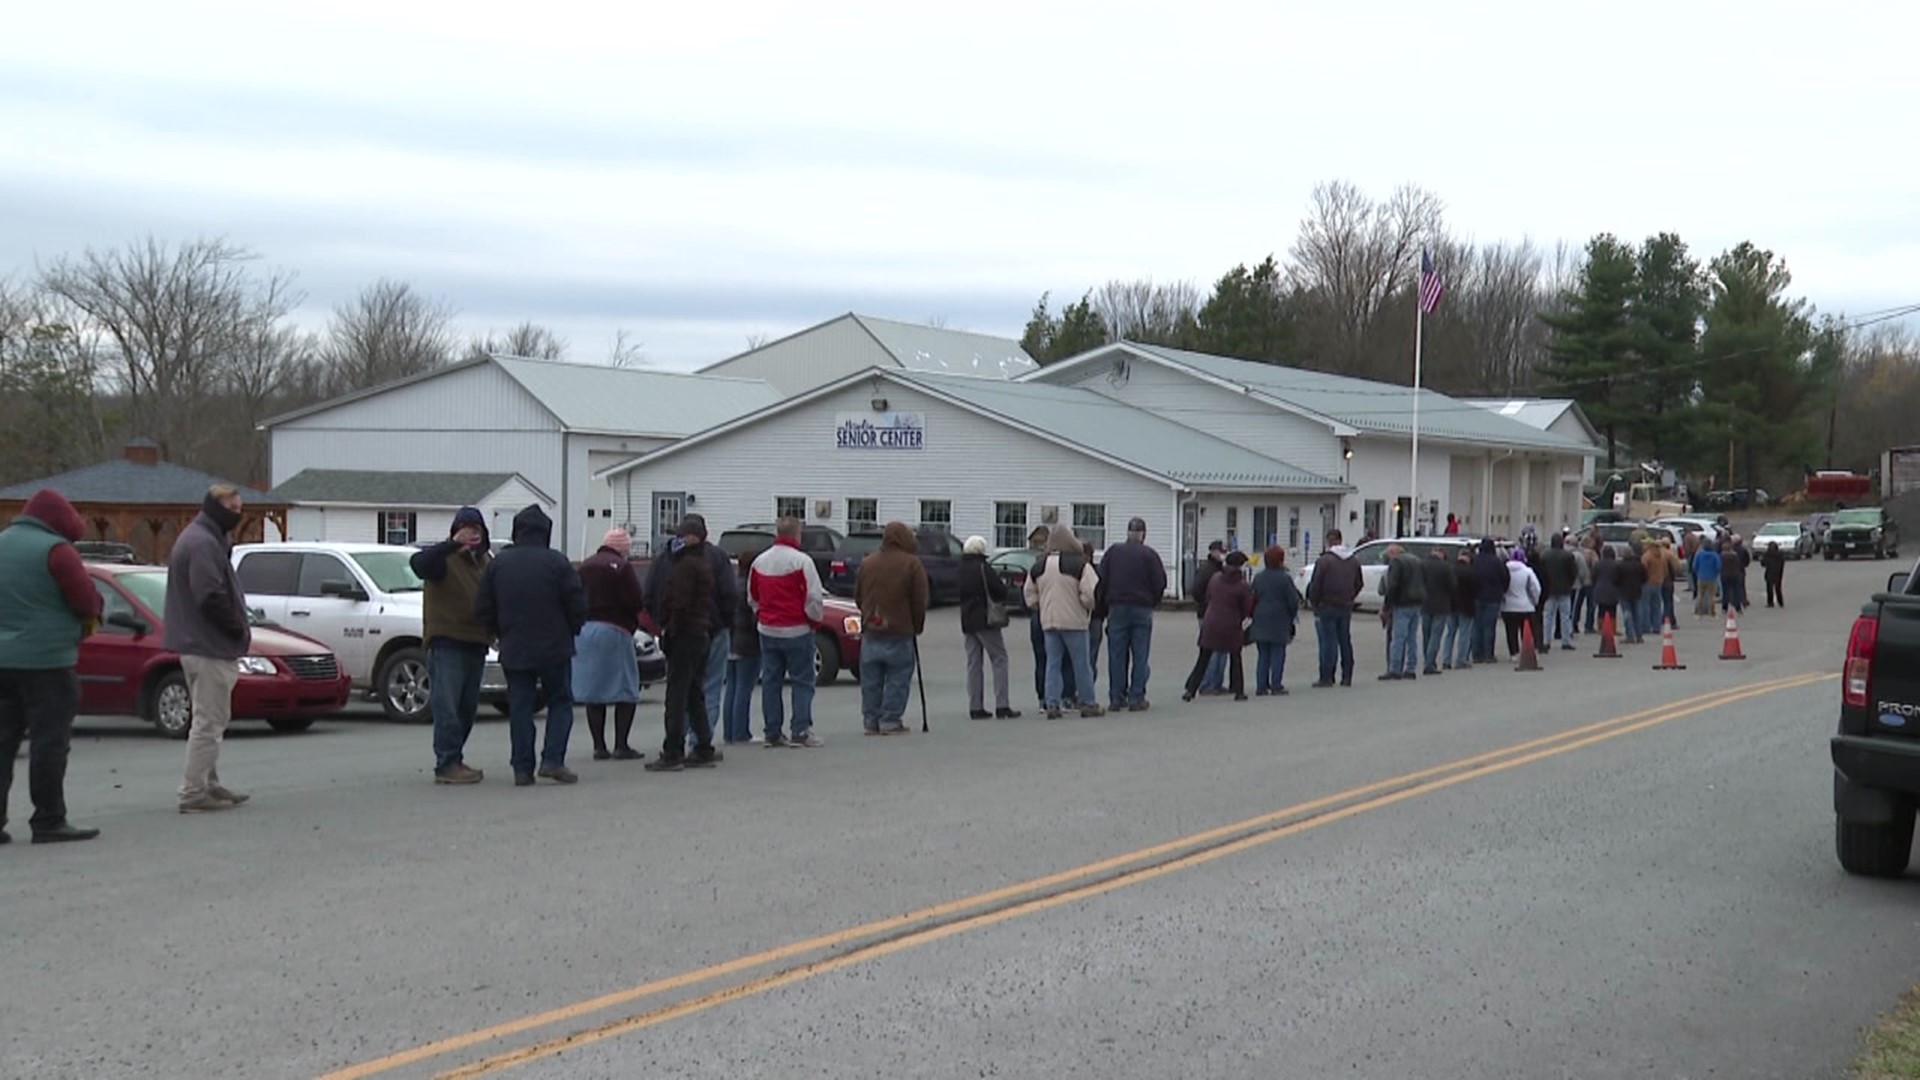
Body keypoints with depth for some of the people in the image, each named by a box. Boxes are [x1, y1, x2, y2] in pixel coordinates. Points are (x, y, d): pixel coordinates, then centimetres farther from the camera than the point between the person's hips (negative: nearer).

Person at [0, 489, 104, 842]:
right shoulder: (55, 549, -11)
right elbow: (87, 599, -10)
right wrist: (89, 618, 9)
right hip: (46, 659, -7)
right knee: (49, 742, -3)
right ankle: (48, 822, -2)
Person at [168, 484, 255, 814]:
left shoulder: (202, 539, 19)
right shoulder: (203, 544, -16)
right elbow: (211, 597, -24)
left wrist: (237, 627, 9)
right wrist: (239, 629, -11)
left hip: (198, 644, 11)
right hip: (208, 646, -11)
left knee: (211, 719, 17)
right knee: (209, 721, -7)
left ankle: (208, 785, 24)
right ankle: (194, 793, -5)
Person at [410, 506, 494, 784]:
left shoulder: (486, 561, 16)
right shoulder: (444, 558, -7)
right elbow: (419, 563, -29)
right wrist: (452, 545, -39)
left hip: (475, 643, 8)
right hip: (447, 643, -8)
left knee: (467, 708, 12)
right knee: (447, 706, -10)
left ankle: (454, 760, 21)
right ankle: (446, 764, -9)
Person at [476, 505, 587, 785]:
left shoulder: (498, 563, 0)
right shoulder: (557, 563, -9)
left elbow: (483, 608, 3)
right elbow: (578, 604, -8)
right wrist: (570, 632, 10)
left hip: (513, 649, 3)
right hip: (553, 647, -2)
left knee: (519, 707, 6)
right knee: (560, 702, 8)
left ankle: (522, 768, 4)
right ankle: (552, 760, -5)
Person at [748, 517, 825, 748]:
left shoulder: (759, 562, 7)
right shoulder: (801, 561, -13)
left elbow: (752, 597, 16)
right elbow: (814, 598, -14)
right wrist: (815, 619, 2)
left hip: (767, 630, 6)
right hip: (796, 630, -6)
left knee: (770, 681, 9)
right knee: (802, 682, 1)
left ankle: (772, 733, 9)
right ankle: (801, 731, -4)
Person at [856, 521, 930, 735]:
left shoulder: (867, 563, 9)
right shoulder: (911, 564, -6)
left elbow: (858, 597, 14)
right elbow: (919, 601, -4)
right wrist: (917, 627, 8)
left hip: (871, 631, 5)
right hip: (899, 632, -4)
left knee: (871, 680, 9)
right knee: (898, 679, 1)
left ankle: (871, 721, 10)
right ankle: (891, 721, -1)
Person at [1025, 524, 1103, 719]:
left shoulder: (1038, 567, 6)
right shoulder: (1080, 564, -12)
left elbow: (1030, 595, 13)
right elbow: (1090, 593, -16)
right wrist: (1089, 606, 2)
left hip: (1048, 621, 4)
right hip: (1074, 621, -4)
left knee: (1053, 663, 8)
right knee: (1081, 664, 4)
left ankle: (1052, 703, 3)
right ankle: (1087, 704, 10)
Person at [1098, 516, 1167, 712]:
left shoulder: (1113, 552, 3)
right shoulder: (1150, 555, -4)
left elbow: (1101, 580, 1)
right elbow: (1160, 583, -6)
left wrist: (1107, 603, 13)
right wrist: (1152, 602, 12)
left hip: (1117, 608, 2)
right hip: (1142, 609, -2)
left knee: (1116, 656, 6)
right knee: (1140, 656, 3)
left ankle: (1116, 698, 6)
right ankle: (1136, 698, 0)